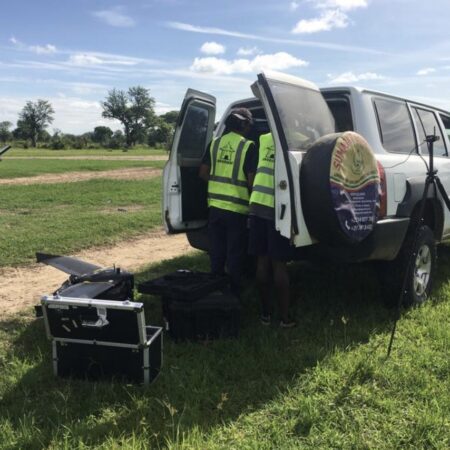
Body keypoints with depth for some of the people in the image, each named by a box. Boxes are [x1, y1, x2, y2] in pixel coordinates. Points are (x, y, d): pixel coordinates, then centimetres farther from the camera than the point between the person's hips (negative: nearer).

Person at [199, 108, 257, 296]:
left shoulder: (215, 143, 5)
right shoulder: (248, 146, -9)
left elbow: (203, 173, 7)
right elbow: (251, 180, -12)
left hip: (215, 205, 5)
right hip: (237, 208, -5)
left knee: (216, 252, 17)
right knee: (235, 255, 7)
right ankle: (233, 293, 15)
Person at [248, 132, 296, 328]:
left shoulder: (264, 139, 11)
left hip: (257, 205, 4)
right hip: (277, 208, -4)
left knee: (262, 262, 10)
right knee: (279, 264, 2)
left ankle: (265, 313, 18)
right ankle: (284, 317, 10)